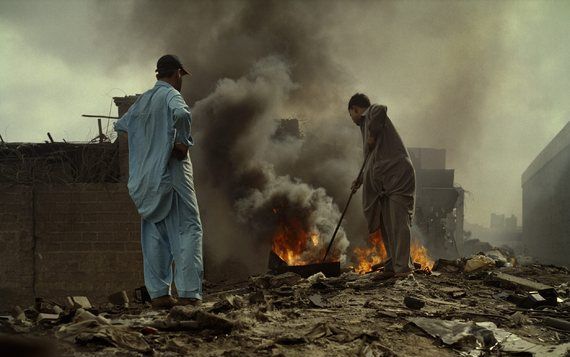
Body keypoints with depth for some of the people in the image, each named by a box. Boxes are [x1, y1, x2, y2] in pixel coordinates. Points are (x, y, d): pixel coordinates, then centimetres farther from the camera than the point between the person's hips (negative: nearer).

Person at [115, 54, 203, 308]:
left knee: (154, 233, 9)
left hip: (146, 177, 7)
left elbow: (121, 125, 28)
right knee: (188, 229, -4)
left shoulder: (143, 100, 16)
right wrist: (183, 143, -18)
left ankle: (158, 293, 7)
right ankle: (188, 292, -11)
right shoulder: (170, 95, -7)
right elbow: (181, 114, -29)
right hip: (171, 171, -7)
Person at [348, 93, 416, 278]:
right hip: (385, 182, 9)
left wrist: (372, 134, -16)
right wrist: (360, 179, 38)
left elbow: (381, 109, -25)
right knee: (386, 225, 9)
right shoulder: (367, 124, 29)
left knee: (398, 223, -11)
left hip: (398, 175, -9)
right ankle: (393, 265, 12)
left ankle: (403, 267, -14)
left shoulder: (372, 113, 3)